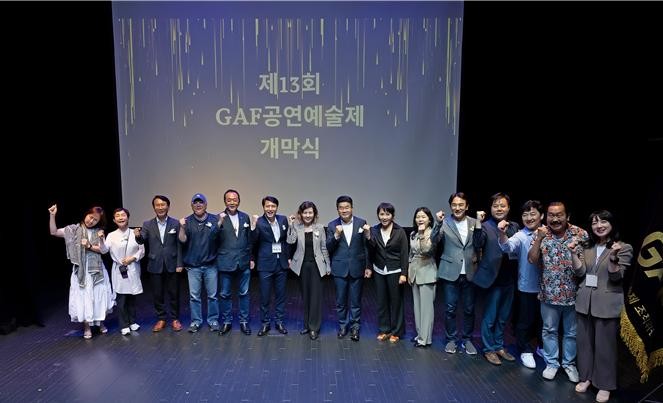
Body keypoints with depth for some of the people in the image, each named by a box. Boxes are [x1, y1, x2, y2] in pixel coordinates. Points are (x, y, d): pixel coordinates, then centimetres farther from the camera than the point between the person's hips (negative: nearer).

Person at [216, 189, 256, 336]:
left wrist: (251, 258, 7)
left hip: (244, 262, 3)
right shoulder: (219, 218, -6)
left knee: (244, 293, 11)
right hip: (226, 262, -2)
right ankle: (227, 322, 25)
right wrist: (219, 223, -29)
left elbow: (249, 240, 9)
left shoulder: (245, 217, 4)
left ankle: (243, 321, 25)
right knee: (225, 294, 9)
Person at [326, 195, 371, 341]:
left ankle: (355, 327, 22)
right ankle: (342, 325, 29)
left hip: (357, 268, -1)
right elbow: (329, 248, -3)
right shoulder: (332, 225, -1)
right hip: (340, 269, 1)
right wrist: (336, 235, -20)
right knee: (341, 300, 11)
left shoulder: (361, 223, -2)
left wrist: (368, 267, -1)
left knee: (355, 301, 8)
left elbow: (366, 246, 0)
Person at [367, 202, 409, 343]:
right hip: (379, 271, 3)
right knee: (381, 301, 9)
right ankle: (383, 330, 23)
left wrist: (403, 274, -11)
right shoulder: (374, 230, -1)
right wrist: (368, 237, -23)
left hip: (395, 272, -3)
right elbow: (371, 251, -7)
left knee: (396, 301, 6)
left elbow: (404, 254, -6)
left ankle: (396, 331, 20)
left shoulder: (400, 232, -8)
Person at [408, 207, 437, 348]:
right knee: (417, 305, 12)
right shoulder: (413, 234, 10)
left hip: (427, 273, -7)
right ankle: (420, 333, 23)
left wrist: (422, 233, -24)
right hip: (415, 272, 7)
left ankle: (425, 338, 3)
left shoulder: (432, 233, -11)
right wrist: (409, 272, 15)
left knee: (426, 306, -3)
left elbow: (426, 251, -24)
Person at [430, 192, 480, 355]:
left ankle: (467, 339, 29)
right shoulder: (444, 223, -5)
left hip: (469, 272, 2)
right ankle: (451, 339, 24)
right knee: (450, 308, 7)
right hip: (450, 272, -2)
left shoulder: (474, 222, 3)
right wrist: (438, 224, -28)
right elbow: (434, 242, -16)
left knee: (469, 309, 12)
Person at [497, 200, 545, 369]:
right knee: (526, 320, 8)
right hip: (527, 287, -3)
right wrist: (502, 234, -51)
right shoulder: (520, 236, -12)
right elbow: (508, 247, -32)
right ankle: (526, 351, 26)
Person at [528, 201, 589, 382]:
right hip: (549, 293, 0)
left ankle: (569, 363, 34)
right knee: (549, 330, 13)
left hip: (574, 293, 0)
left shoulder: (581, 234, -7)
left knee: (572, 332, 15)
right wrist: (539, 239, -21)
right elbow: (532, 260, -12)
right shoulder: (541, 234, -5)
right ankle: (551, 363, 30)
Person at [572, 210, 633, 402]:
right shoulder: (588, 248, 10)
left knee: (604, 345, 4)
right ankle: (585, 377, 27)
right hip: (585, 301, 5)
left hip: (607, 304, -4)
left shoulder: (624, 248, -5)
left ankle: (605, 384, 18)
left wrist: (613, 257, -27)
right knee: (584, 342, 12)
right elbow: (580, 272, 1)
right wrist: (574, 252, -8)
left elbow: (616, 277, -12)